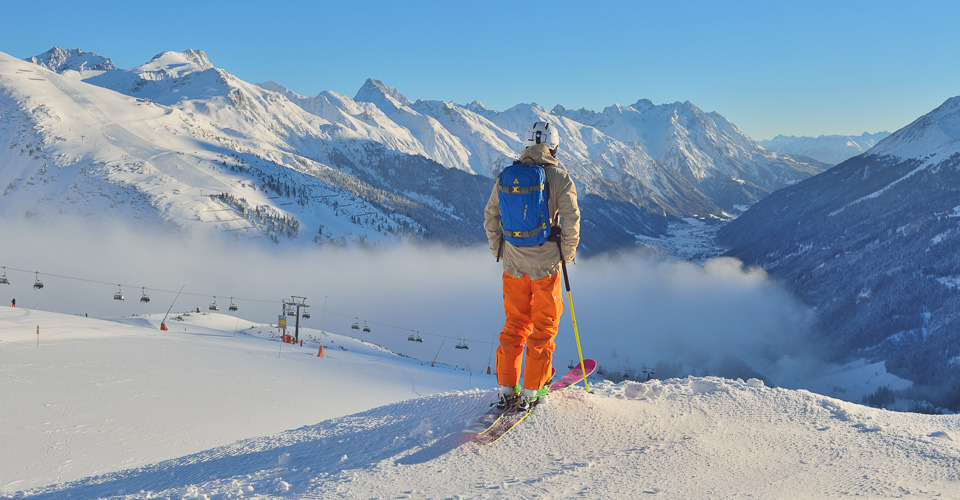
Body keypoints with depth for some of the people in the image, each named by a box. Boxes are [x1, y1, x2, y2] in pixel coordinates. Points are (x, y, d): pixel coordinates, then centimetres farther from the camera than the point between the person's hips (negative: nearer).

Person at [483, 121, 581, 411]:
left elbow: (490, 216, 8)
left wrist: (499, 250, 19)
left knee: (514, 324, 14)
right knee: (544, 326, 10)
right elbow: (571, 220, -11)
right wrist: (568, 253, 4)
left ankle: (507, 388, 15)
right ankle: (532, 389, 13)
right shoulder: (559, 177, -7)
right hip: (545, 262, -3)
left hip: (513, 262, 3)